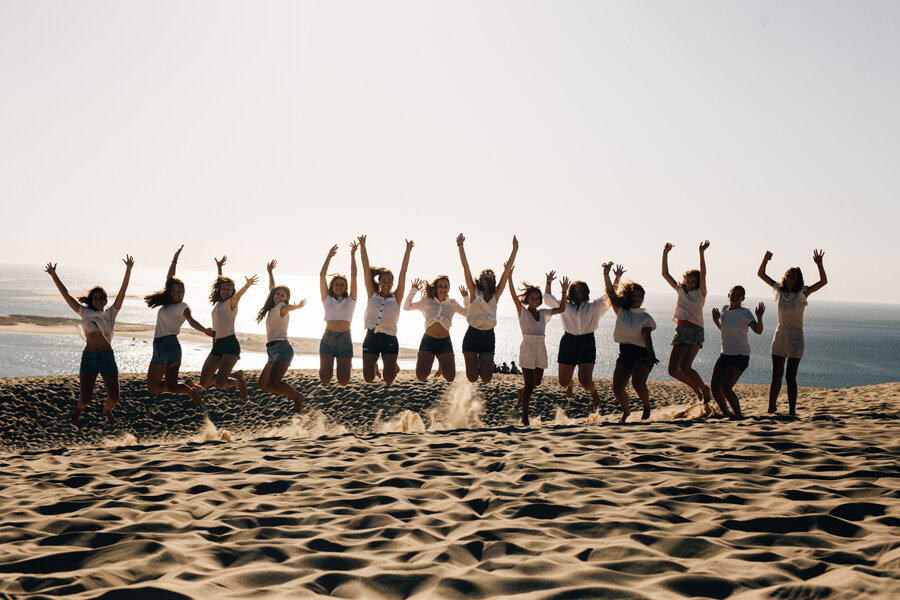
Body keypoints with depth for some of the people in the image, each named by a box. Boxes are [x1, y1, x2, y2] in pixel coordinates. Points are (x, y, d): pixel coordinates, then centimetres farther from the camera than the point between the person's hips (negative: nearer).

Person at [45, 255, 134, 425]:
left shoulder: (111, 313, 8)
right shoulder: (84, 312, 10)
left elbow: (122, 291, -1)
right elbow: (65, 294, 8)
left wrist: (128, 270, -10)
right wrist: (53, 275, 4)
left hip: (108, 358, 0)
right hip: (88, 358, 0)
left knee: (114, 398, -6)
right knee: (86, 399, -5)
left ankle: (107, 410, 31)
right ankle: (79, 407, 34)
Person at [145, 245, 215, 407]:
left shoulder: (183, 307, -1)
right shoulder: (167, 303, 16)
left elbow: (191, 321, -19)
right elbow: (169, 279, 23)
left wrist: (205, 330, -39)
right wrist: (175, 259, 25)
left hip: (171, 345, -7)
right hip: (157, 347, 7)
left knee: (171, 386, -22)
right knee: (152, 389, 8)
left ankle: (191, 391, 10)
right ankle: (187, 383, 25)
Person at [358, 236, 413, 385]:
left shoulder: (396, 298, 5)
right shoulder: (372, 295, 7)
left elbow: (403, 274, -2)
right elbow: (366, 269, 4)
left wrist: (408, 251, -8)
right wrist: (362, 246, 1)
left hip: (389, 340, -1)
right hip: (371, 339, 1)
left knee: (388, 379, -2)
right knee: (368, 378, -1)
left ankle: (393, 365, 33)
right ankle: (374, 365, 35)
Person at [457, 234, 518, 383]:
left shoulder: (496, 294, 5)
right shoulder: (474, 292, -1)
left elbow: (507, 270, 1)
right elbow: (465, 267, -9)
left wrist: (515, 250, -2)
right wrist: (461, 246, -17)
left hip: (488, 337, 2)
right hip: (472, 336, -2)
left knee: (486, 378, -1)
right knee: (472, 378, -3)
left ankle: (482, 364, 32)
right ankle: (474, 364, 30)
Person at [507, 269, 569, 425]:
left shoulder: (543, 313, 12)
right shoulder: (522, 311, -3)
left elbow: (561, 309, 13)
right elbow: (514, 296, -16)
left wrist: (564, 292, 5)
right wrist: (509, 278, -27)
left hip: (541, 348, 5)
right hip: (527, 348, -5)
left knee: (537, 382, 15)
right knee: (529, 384, -7)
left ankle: (520, 391, 47)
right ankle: (524, 417, 2)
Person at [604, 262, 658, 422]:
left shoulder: (645, 317, 1)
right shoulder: (621, 312, 10)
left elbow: (647, 337, -12)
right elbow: (611, 292, 1)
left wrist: (651, 354, -29)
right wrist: (606, 274, -8)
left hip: (641, 354, -3)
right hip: (624, 354, 3)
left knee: (637, 383, -26)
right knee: (617, 388, -7)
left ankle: (646, 407, 3)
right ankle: (626, 411, 22)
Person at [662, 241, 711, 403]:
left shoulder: (700, 293, 4)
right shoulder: (680, 291, 17)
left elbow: (703, 274, -12)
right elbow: (665, 274, 15)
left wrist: (702, 252, -19)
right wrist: (665, 253, 6)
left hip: (695, 331, -6)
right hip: (680, 331, 6)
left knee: (685, 367, -20)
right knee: (673, 370, -4)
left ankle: (705, 389, 4)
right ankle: (696, 389, 20)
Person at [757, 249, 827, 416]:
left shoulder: (802, 293, -8)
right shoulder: (780, 289, 3)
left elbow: (823, 281, -20)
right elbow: (761, 274, 6)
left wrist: (819, 264, -33)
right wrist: (765, 260, -11)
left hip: (795, 337, -4)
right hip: (779, 335, 4)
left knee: (790, 377, -8)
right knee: (776, 376, 10)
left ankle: (792, 412, -4)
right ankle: (771, 409, 18)